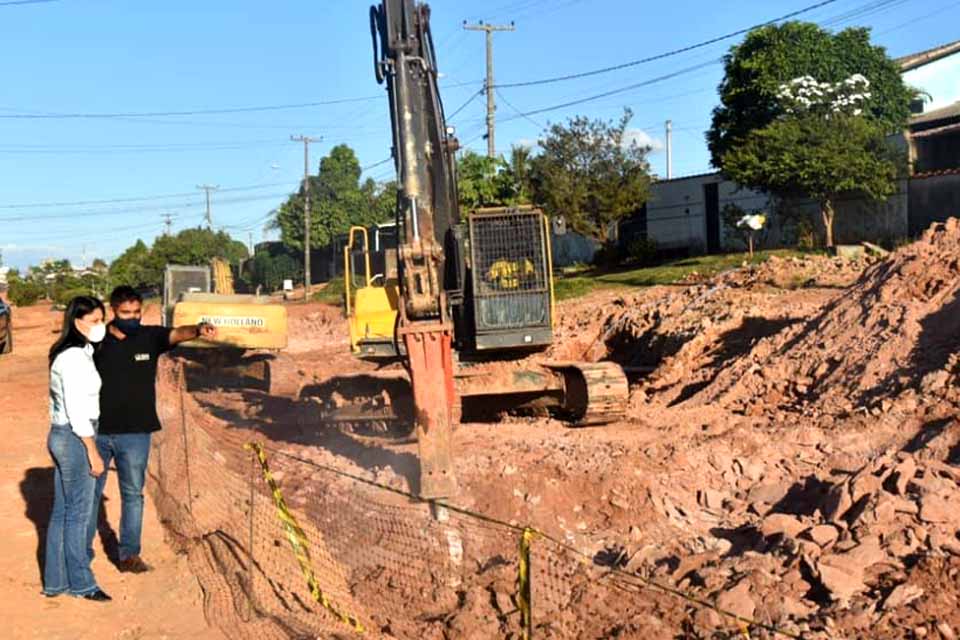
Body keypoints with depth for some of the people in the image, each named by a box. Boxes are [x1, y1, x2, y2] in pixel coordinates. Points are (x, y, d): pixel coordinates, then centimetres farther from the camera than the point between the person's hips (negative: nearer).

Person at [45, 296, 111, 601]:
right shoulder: (74, 358, -18)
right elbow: (76, 410, -20)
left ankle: (55, 581, 22)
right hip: (75, 439, -9)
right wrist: (93, 453, -17)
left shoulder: (71, 353, 11)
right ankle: (80, 582, 14)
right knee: (78, 513, 2)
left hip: (61, 436, 9)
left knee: (62, 512, 14)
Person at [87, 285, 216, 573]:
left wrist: (198, 330, -47)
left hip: (135, 433, 0)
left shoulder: (150, 337, -4)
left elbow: (176, 334, -24)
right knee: (90, 492, 12)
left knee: (133, 494, 9)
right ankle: (83, 549, 27)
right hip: (97, 431, 0)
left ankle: (129, 554, 19)